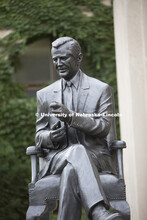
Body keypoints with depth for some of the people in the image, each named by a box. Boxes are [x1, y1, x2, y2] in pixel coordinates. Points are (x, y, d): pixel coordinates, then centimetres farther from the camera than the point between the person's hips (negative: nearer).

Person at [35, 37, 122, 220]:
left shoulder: (101, 89, 9)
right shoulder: (44, 95, 17)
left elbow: (104, 127, -4)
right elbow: (39, 136, 16)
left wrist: (71, 116, -20)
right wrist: (50, 137, -12)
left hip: (94, 157, 0)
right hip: (58, 157, 1)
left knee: (71, 170, -40)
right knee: (77, 151, -40)